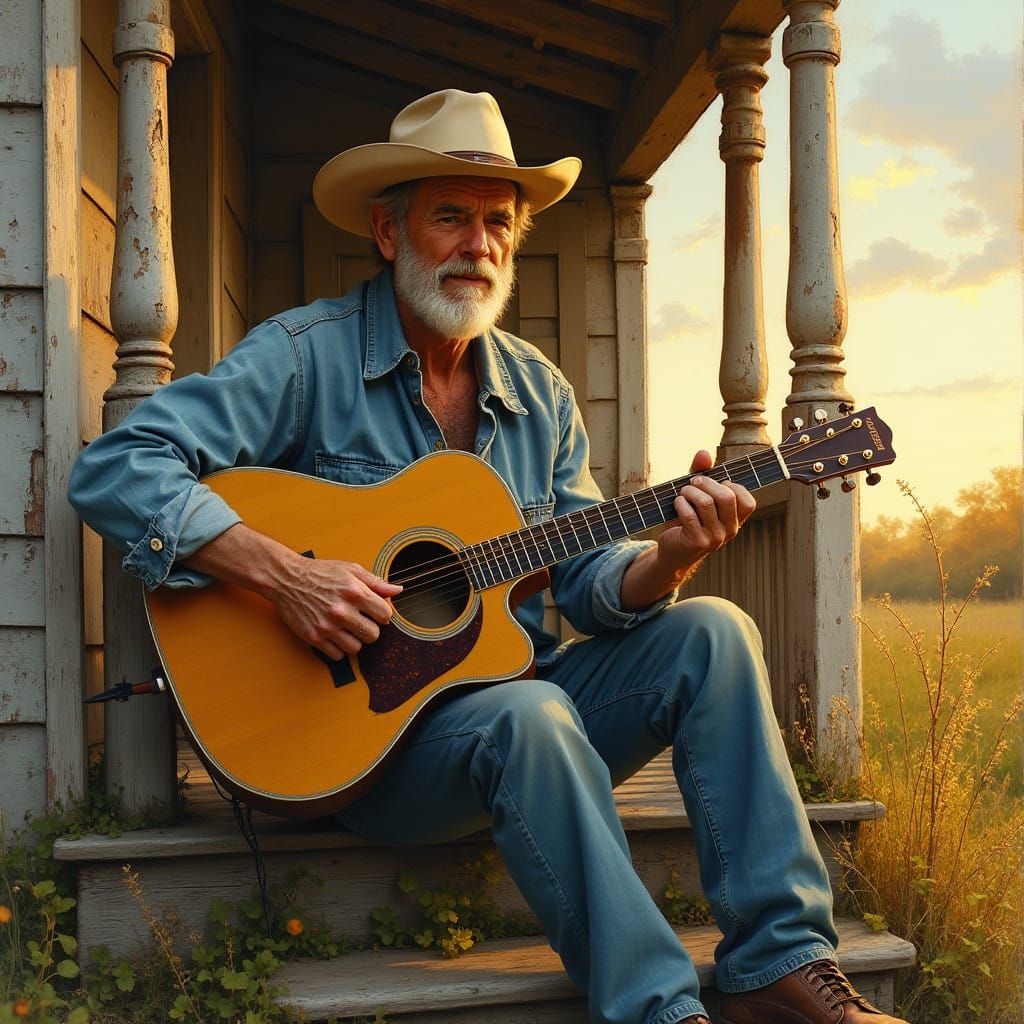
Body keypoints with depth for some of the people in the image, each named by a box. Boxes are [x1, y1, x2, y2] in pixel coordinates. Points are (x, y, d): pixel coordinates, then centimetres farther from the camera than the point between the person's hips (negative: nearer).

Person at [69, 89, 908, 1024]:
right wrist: (282, 574, -27)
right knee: (529, 717, -35)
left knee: (711, 634, -14)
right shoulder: (307, 356, -7)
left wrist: (669, 559, -16)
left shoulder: (539, 392, 10)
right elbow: (114, 468, -16)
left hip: (522, 695, 6)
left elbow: (588, 579, 7)